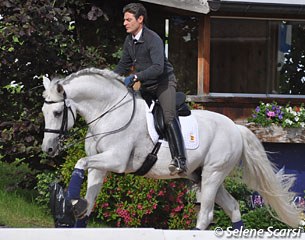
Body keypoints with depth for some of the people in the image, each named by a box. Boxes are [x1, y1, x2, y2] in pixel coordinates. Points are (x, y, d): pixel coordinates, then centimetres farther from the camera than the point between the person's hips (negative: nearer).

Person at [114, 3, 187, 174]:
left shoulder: (153, 39, -21)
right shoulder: (129, 41, 5)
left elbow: (158, 67, -32)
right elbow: (124, 65, 20)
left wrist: (135, 77, -39)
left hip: (164, 83, -9)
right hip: (146, 87, 9)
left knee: (168, 117, -27)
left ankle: (180, 159, -34)